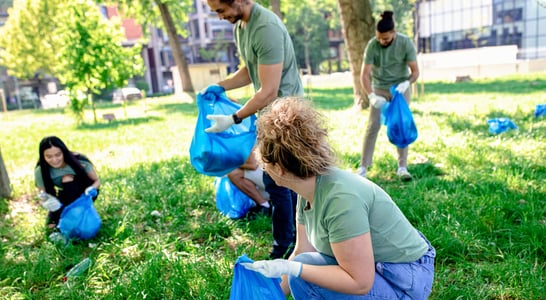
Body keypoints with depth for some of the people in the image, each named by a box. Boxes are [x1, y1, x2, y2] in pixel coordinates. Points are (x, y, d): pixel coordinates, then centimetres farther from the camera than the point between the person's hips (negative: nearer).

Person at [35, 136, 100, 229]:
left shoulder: (80, 162, -28)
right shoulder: (40, 171, -22)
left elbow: (97, 181, -15)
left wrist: (92, 189, -39)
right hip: (65, 197, 2)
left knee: (68, 178, -32)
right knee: (52, 224, -23)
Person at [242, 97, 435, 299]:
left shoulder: (341, 198, -31)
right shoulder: (309, 191, -4)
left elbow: (360, 283, -27)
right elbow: (302, 252, 5)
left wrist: (291, 268, -29)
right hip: (372, 268, 9)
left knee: (304, 275, -21)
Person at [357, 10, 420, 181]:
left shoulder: (405, 43, -15)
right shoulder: (372, 45, -17)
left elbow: (415, 71, -13)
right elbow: (364, 74, -21)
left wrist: (407, 83, -34)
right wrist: (371, 95, -36)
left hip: (401, 88, 1)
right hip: (380, 89, -1)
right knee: (373, 127, -7)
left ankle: (402, 167, 6)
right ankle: (363, 167, -4)